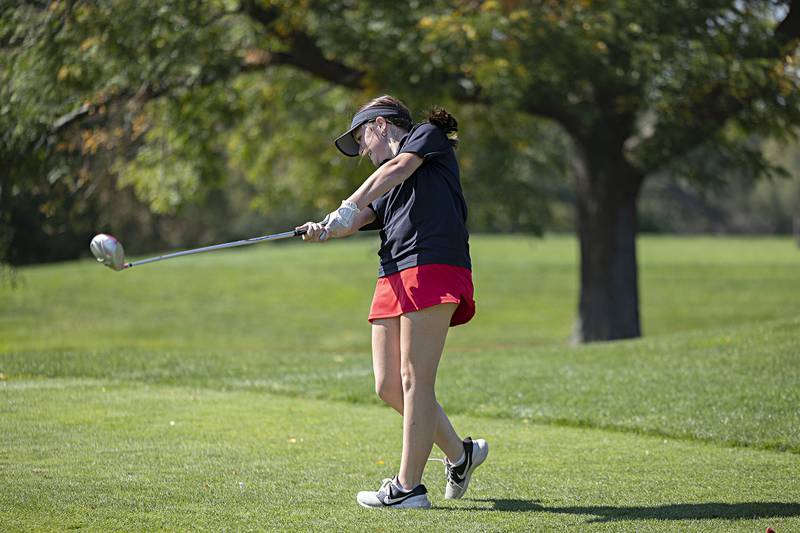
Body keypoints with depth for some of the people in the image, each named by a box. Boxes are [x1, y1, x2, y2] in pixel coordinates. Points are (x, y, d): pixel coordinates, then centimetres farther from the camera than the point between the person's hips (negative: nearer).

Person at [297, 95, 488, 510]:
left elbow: (398, 168, -9)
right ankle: (459, 453, 23)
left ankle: (409, 487, -10)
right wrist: (324, 229, -11)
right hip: (393, 280, 8)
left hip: (434, 268, -8)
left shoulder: (428, 136, 12)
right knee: (389, 386, 4)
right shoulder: (385, 189, 30)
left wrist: (349, 205, -22)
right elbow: (357, 219, 12)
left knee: (414, 380, -11)